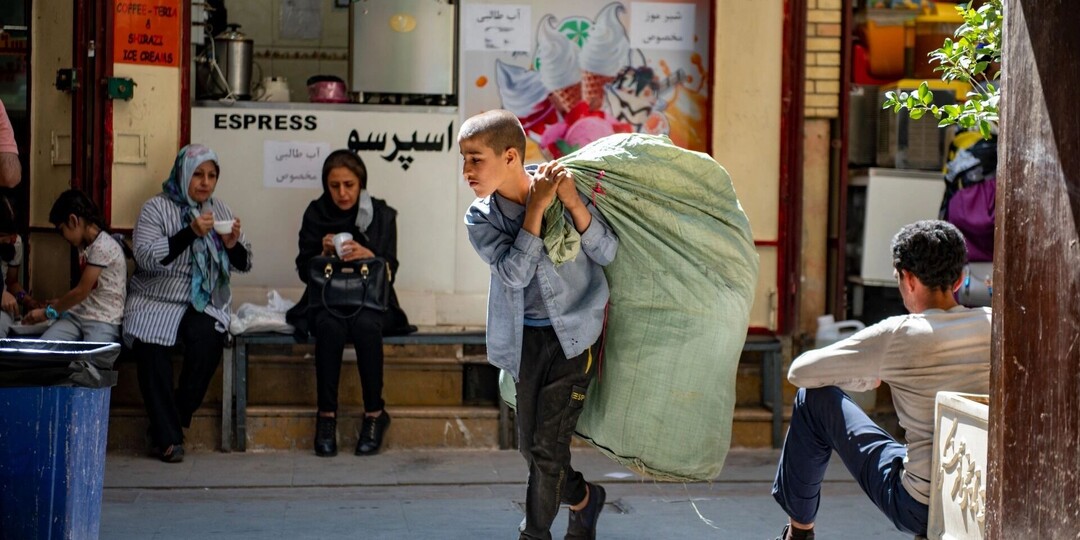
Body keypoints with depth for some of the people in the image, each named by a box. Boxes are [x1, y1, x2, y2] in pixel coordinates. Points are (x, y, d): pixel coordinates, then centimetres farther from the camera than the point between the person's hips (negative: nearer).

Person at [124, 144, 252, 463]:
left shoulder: (220, 210, 11)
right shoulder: (157, 208, -1)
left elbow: (243, 264, 11)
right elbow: (146, 257, -15)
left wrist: (232, 244, -12)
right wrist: (190, 232, -22)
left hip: (205, 303, 2)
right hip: (156, 301, -2)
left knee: (207, 338, -31)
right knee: (150, 347, -30)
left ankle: (177, 418, -14)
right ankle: (167, 437, -22)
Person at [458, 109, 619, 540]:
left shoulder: (562, 187, -11)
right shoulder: (480, 218, -7)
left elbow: (608, 253, -11)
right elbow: (515, 273, -21)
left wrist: (573, 203, -24)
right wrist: (535, 208, -25)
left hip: (574, 334, -3)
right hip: (527, 339, 3)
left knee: (547, 446, -5)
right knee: (531, 446, 9)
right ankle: (584, 498, 37)